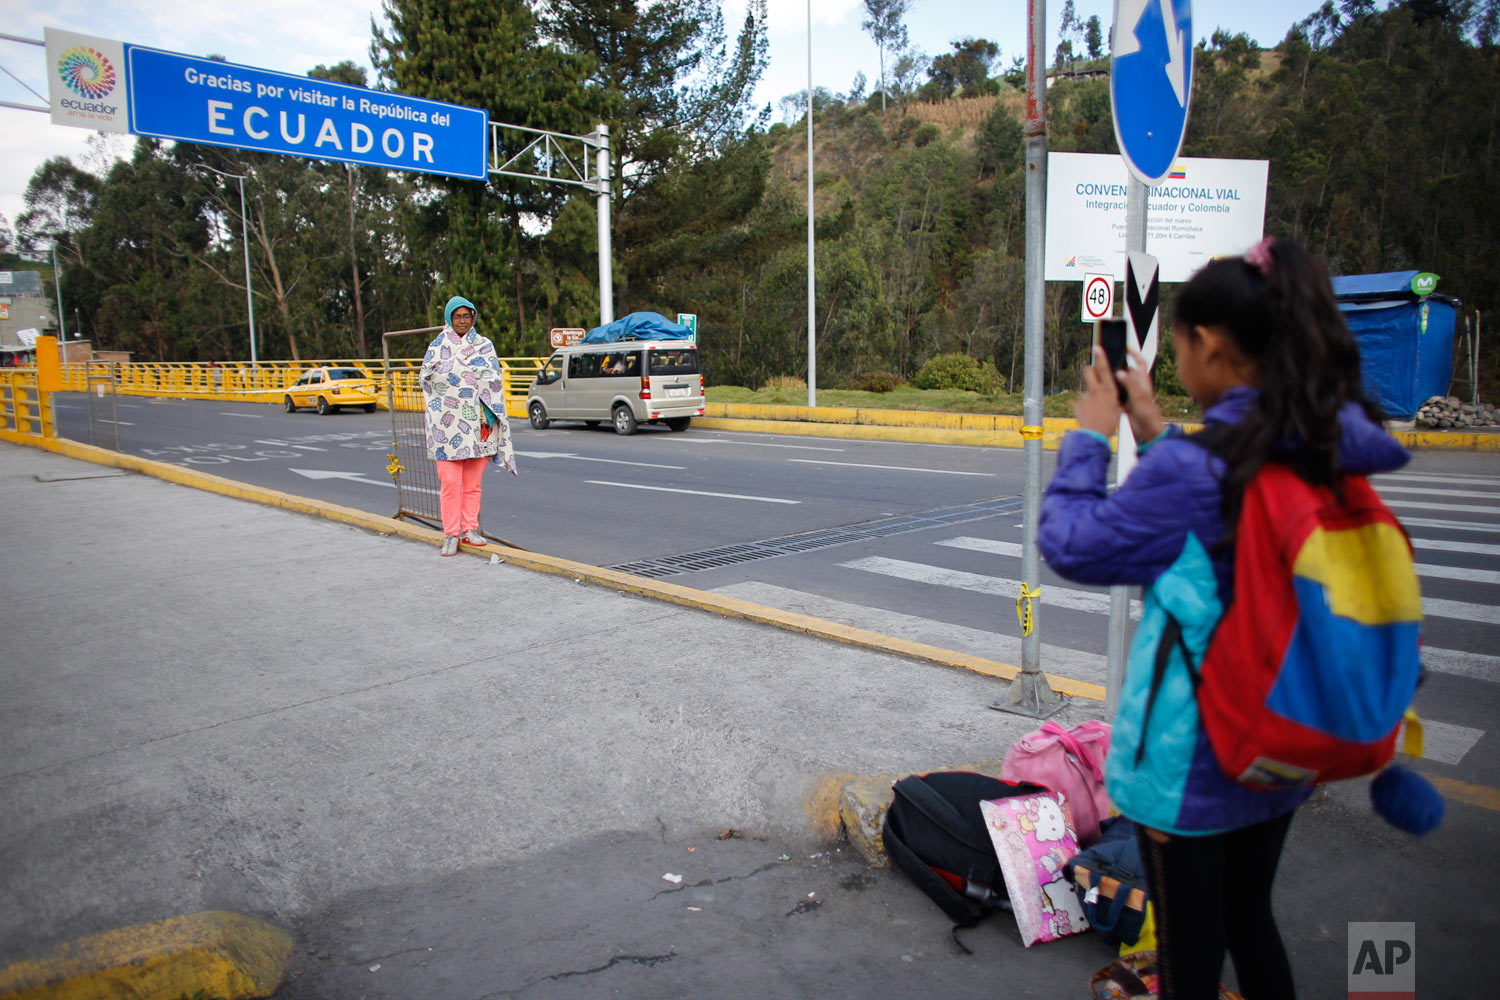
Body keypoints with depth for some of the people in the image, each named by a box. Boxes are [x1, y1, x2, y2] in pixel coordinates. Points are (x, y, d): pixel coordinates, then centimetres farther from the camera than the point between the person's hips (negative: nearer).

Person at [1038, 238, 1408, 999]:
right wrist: (1155, 434, 10)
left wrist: (1089, 436, -4)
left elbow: (1071, 545, -15)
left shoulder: (1194, 462, -25)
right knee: (1250, 918, 27)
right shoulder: (1325, 447, -2)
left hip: (1192, 758, -7)